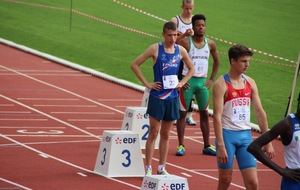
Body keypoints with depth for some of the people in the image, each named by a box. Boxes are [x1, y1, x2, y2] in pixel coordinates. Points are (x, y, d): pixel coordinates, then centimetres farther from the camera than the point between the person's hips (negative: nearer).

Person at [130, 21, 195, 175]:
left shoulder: (181, 50, 5)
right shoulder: (156, 49, -7)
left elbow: (191, 68, 22)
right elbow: (134, 65, -6)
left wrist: (182, 83, 6)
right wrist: (147, 84, -9)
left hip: (172, 97, 4)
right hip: (157, 97, -4)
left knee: (165, 134, 10)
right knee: (153, 133, -3)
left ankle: (162, 168, 16)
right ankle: (148, 168, 1)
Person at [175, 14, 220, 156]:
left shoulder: (210, 44, 5)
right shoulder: (185, 42, -9)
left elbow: (216, 61, 20)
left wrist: (211, 79, 11)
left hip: (203, 82, 4)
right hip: (187, 81, -4)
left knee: (204, 114, 7)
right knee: (182, 113, -2)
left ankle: (207, 146, 13)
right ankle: (181, 146, 2)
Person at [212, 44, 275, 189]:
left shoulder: (250, 83, 8)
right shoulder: (221, 84, -10)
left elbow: (259, 112, 11)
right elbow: (217, 116, -15)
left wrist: (267, 142, 8)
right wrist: (220, 145, -22)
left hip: (245, 135, 5)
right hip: (227, 134, -5)